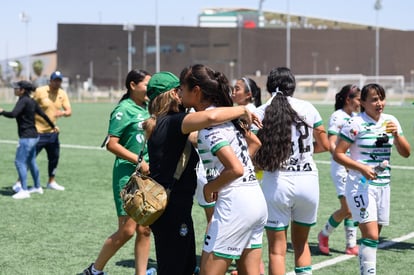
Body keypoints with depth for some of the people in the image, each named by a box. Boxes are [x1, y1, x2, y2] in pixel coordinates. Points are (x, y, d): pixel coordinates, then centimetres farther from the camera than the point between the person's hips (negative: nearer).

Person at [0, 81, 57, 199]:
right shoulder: (31, 101, 11)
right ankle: (38, 187, 30)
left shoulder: (23, 101, -16)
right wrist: (53, 126, 31)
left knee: (19, 162, -7)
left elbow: (13, 114, -28)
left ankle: (24, 191, -8)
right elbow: (43, 114, 19)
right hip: (33, 135, 10)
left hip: (27, 137, -10)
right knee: (31, 162, 20)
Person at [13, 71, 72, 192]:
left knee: (54, 157, 12)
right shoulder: (40, 91, -11)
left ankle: (51, 182, 29)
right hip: (38, 132, -6)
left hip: (52, 132, 6)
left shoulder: (62, 94, 4)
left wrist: (63, 112, -23)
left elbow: (69, 111, 0)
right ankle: (19, 182, 5)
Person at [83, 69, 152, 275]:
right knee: (127, 230, -5)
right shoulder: (124, 110, -11)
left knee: (144, 230, 6)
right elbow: (112, 144, -16)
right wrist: (139, 161, -19)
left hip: (147, 174, 7)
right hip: (127, 174, -7)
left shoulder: (146, 107, 10)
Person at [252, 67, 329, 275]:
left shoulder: (260, 113, -3)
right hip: (308, 181, 2)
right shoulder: (307, 108, 3)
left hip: (276, 183, -2)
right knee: (301, 243, 21)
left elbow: (254, 156, -8)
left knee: (277, 249, 6)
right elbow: (324, 145, 11)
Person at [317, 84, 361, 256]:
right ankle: (324, 235, 11)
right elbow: (331, 145, -16)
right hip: (341, 168, -7)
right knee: (347, 208, -10)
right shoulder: (337, 117, -10)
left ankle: (351, 245, 13)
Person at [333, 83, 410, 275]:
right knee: (370, 236, -15)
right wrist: (362, 168, -20)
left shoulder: (391, 121, 7)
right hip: (361, 185, -6)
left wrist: (396, 135, -11)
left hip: (383, 185, 6)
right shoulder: (355, 124, -10)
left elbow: (405, 153, 7)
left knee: (373, 237, 10)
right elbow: (338, 154, -9)